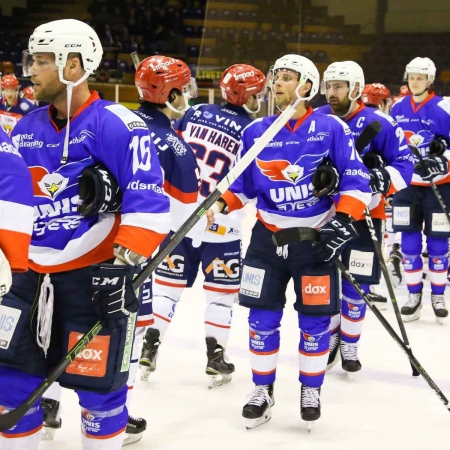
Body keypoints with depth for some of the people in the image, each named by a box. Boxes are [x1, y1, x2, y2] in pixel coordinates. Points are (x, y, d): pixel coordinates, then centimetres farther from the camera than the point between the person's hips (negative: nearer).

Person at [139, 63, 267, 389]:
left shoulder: (195, 113, 4)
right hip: (220, 226, -4)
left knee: (169, 283, 13)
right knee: (221, 291, 9)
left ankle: (150, 347, 15)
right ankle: (216, 359, 12)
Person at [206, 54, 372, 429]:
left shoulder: (331, 128, -8)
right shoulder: (255, 132, 2)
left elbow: (357, 181, -6)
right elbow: (243, 185, 10)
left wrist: (342, 222, -16)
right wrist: (220, 203, -8)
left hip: (317, 239, -2)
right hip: (268, 237, 3)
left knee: (316, 321, 4)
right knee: (262, 318, 3)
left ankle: (311, 390, 25)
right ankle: (263, 390, 21)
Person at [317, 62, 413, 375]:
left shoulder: (379, 123, -14)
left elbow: (405, 164, -12)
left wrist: (382, 179, -29)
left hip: (363, 214, -3)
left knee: (356, 285, 2)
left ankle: (349, 345, 20)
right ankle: (329, 337, 31)